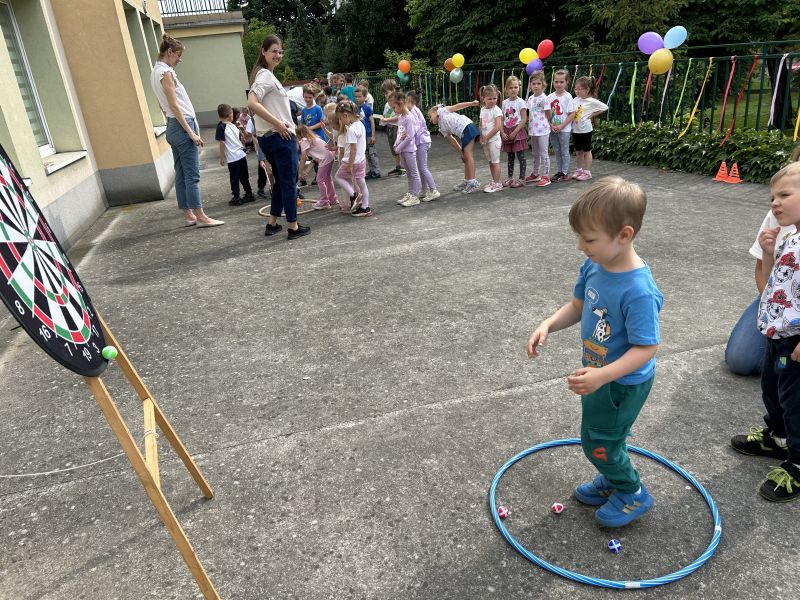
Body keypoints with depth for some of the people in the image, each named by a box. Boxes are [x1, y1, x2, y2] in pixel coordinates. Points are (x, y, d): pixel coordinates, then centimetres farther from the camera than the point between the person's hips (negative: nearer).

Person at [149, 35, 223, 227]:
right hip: (182, 125, -10)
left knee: (181, 174, 9)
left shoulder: (156, 72, 16)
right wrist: (191, 132, -18)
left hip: (173, 126, 10)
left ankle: (188, 214, 13)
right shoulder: (165, 72, -12)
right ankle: (200, 216, -5)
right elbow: (174, 106, -18)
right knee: (192, 175, -8)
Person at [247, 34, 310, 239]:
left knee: (280, 180, 17)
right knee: (289, 181, -2)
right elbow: (252, 103, -26)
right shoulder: (266, 75, -13)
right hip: (279, 136, -10)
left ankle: (272, 223, 20)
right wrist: (278, 124, -22)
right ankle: (293, 227, 5)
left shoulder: (264, 74, 16)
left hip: (266, 136, 10)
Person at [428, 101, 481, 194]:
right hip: (463, 134, 9)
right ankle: (466, 182, 20)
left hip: (467, 126, -9)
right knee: (465, 157, 12)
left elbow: (457, 106, 0)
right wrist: (461, 152, 14)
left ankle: (473, 182, -15)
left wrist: (471, 103, -11)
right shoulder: (442, 128, 24)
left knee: (467, 155, -12)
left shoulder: (441, 111, 8)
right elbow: (452, 140, 21)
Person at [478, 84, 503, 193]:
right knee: (490, 162, 14)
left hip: (494, 139, -7)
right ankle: (494, 181, 24)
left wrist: (487, 137, -16)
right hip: (485, 140, 7)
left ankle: (497, 184, 1)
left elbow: (498, 126, -20)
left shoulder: (496, 110, -12)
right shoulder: (483, 110, 9)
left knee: (495, 162, -3)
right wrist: (481, 137, 1)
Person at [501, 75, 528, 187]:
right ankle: (510, 178, 20)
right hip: (507, 133, 5)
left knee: (521, 156, -3)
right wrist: (502, 132, -7)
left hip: (518, 131, -5)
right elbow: (502, 119, 7)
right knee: (510, 156, 12)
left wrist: (515, 132, -16)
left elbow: (524, 119, -12)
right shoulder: (504, 102, 7)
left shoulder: (520, 102, -6)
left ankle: (521, 179, 2)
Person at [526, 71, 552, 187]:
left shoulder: (544, 98, -11)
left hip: (543, 130, -7)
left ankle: (545, 176, 2)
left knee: (544, 154, -3)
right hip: (533, 130, 7)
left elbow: (548, 115, -6)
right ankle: (535, 174, 30)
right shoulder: (530, 98, 9)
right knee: (535, 154, 18)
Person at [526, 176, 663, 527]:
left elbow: (646, 348, -30)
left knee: (598, 441, 10)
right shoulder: (594, 265, -11)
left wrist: (602, 376, -38)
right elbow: (577, 306, 4)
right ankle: (613, 480, 51)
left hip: (623, 383, -8)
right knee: (598, 432, 26)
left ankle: (633, 495, 36)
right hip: (599, 372, 8)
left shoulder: (638, 291, -35)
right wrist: (547, 325, -12)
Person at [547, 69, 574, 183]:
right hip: (553, 129, 5)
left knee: (564, 151, 2)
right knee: (557, 151, 12)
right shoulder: (550, 97, 4)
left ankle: (565, 173, 9)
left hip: (564, 129, -5)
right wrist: (551, 125, -10)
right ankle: (560, 171, 22)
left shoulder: (568, 96, -7)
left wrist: (561, 126, -16)